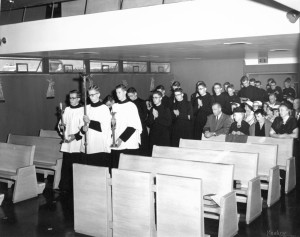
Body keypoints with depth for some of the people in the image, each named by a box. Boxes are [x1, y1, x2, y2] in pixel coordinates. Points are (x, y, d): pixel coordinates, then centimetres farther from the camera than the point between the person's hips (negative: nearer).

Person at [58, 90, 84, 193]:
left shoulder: (82, 110, -4)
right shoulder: (66, 110, 13)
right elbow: (61, 124, 20)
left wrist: (75, 136, -17)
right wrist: (61, 126, -2)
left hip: (77, 144, -5)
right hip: (66, 144, 5)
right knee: (66, 167, 6)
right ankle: (65, 188, 14)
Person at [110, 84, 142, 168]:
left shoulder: (131, 106, -2)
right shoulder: (114, 106, 13)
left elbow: (133, 126, -8)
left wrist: (122, 138, -14)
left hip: (129, 145, -4)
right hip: (116, 144, 4)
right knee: (116, 167, 1)